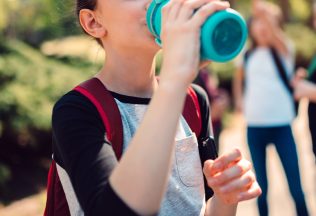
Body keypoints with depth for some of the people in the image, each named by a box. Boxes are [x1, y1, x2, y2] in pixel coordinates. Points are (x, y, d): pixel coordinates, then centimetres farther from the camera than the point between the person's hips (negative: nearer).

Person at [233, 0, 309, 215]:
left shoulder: (284, 50, -4)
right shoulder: (248, 55, 7)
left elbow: (274, 33, -28)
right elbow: (239, 77, 28)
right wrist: (239, 99, 11)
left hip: (281, 125, -3)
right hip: (254, 127, 3)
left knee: (295, 185, -4)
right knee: (261, 185, 10)